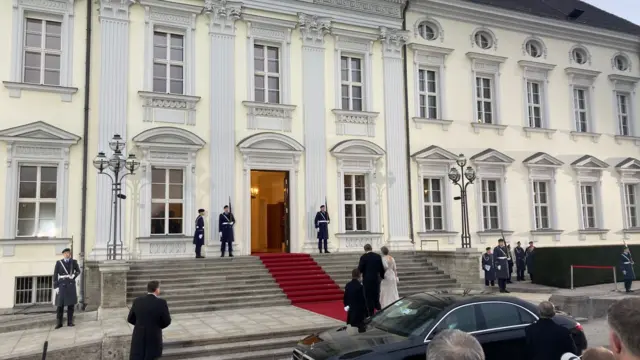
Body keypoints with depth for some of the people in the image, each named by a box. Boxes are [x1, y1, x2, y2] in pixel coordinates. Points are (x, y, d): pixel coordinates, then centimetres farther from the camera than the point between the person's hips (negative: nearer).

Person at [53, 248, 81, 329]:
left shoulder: (73, 262, 4)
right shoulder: (58, 263, -1)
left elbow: (78, 271, 16)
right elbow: (55, 275, -2)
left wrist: (74, 276, -6)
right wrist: (55, 287, -9)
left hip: (71, 285, 2)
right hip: (62, 285, -1)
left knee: (71, 303, 1)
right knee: (60, 304, -2)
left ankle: (70, 322, 9)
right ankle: (59, 323, 7)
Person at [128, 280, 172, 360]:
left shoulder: (137, 301, -4)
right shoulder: (161, 303, -13)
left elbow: (130, 319, 7)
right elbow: (167, 321, -6)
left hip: (138, 338, 3)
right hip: (154, 339, -2)